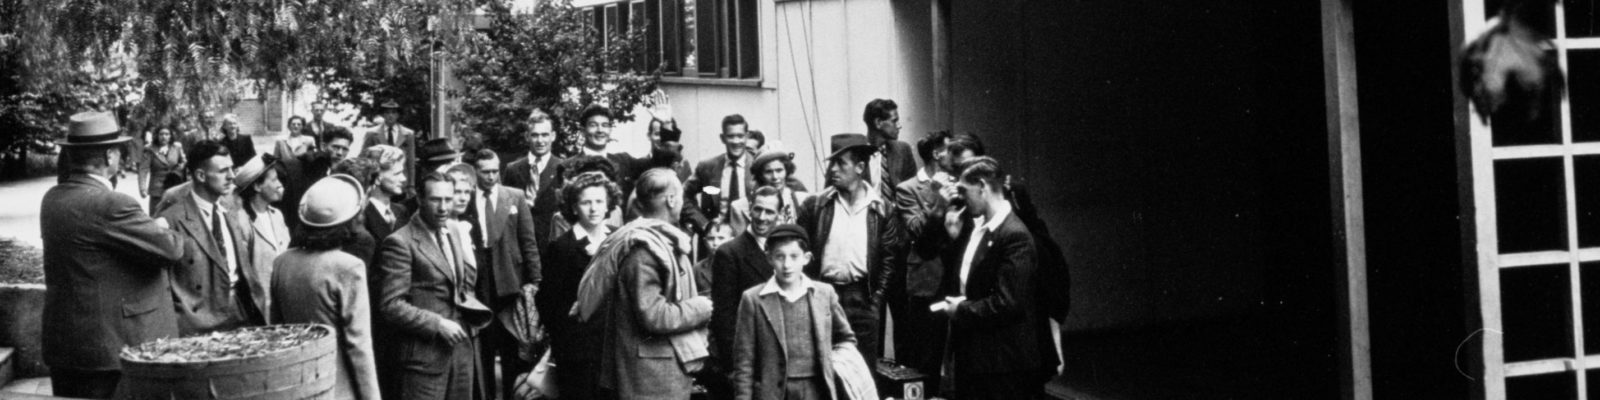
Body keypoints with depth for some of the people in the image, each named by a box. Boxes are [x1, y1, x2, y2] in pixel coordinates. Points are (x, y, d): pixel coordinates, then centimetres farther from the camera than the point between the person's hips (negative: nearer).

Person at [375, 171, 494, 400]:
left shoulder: (453, 234, 12)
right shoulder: (401, 243, -12)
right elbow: (390, 306, -16)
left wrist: (467, 302, 4)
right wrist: (438, 324, -18)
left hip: (462, 348, 7)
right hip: (424, 354, -7)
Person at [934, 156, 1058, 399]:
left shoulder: (1014, 236, -17)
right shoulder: (975, 227, 9)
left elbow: (1007, 304, -22)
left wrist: (960, 311, -12)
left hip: (1003, 364, -8)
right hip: (970, 357, 8)